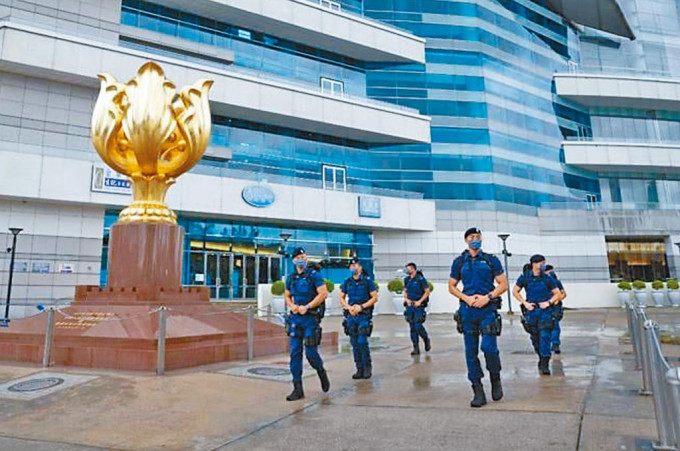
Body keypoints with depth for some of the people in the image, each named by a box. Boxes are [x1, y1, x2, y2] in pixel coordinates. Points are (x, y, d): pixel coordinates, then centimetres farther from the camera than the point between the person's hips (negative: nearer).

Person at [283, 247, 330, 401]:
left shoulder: (314, 275, -5)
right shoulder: (291, 278, 10)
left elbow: (323, 294, -12)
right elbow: (287, 296, 19)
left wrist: (307, 307, -15)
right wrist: (292, 306, -2)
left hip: (311, 318, -5)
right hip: (295, 318, 5)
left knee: (311, 352, -3)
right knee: (295, 353, 1)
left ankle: (322, 373, 29)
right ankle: (298, 389, 8)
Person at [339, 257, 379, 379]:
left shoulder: (367, 280, -2)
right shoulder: (347, 282, 8)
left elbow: (375, 297, -4)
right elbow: (341, 298, 13)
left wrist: (361, 306, -13)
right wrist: (349, 307, -6)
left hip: (364, 315, -4)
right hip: (351, 315, 4)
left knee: (362, 341, -10)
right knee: (354, 343, 6)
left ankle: (367, 368, 6)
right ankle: (359, 369, 16)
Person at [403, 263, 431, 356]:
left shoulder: (421, 279, -9)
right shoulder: (406, 280, 9)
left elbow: (427, 291, -8)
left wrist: (419, 301, -14)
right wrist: (406, 299, 0)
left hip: (419, 306, -6)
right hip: (409, 306, 6)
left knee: (418, 326, -10)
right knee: (412, 327, 5)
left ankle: (426, 340, 19)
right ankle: (416, 348, 12)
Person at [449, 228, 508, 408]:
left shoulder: (491, 260, 4)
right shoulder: (459, 262, 7)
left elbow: (503, 284, 4)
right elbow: (452, 286, 10)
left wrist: (487, 297, -11)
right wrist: (467, 298, -6)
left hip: (488, 309, -2)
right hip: (467, 310, 2)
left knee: (489, 347, -11)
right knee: (471, 352, 3)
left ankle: (495, 379, 19)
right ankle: (478, 391, 14)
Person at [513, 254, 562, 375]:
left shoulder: (547, 279, 0)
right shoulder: (525, 277, 0)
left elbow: (557, 293, 7)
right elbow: (515, 291, 8)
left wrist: (548, 302, -8)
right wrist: (525, 303, -2)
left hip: (545, 311, -1)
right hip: (531, 311, 1)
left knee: (544, 336, -10)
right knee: (534, 338, 10)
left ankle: (545, 365, -7)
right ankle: (541, 358, 34)